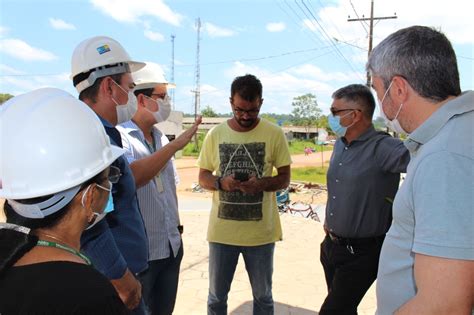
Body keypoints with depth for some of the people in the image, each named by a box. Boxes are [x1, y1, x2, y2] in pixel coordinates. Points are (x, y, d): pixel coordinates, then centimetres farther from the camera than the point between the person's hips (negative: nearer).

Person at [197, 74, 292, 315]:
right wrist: (221, 182, -18)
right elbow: (203, 178, 5)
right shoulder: (215, 134, -1)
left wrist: (262, 183, -21)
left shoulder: (274, 134, -6)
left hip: (261, 231, -1)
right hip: (222, 230, 1)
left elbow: (284, 178, 0)